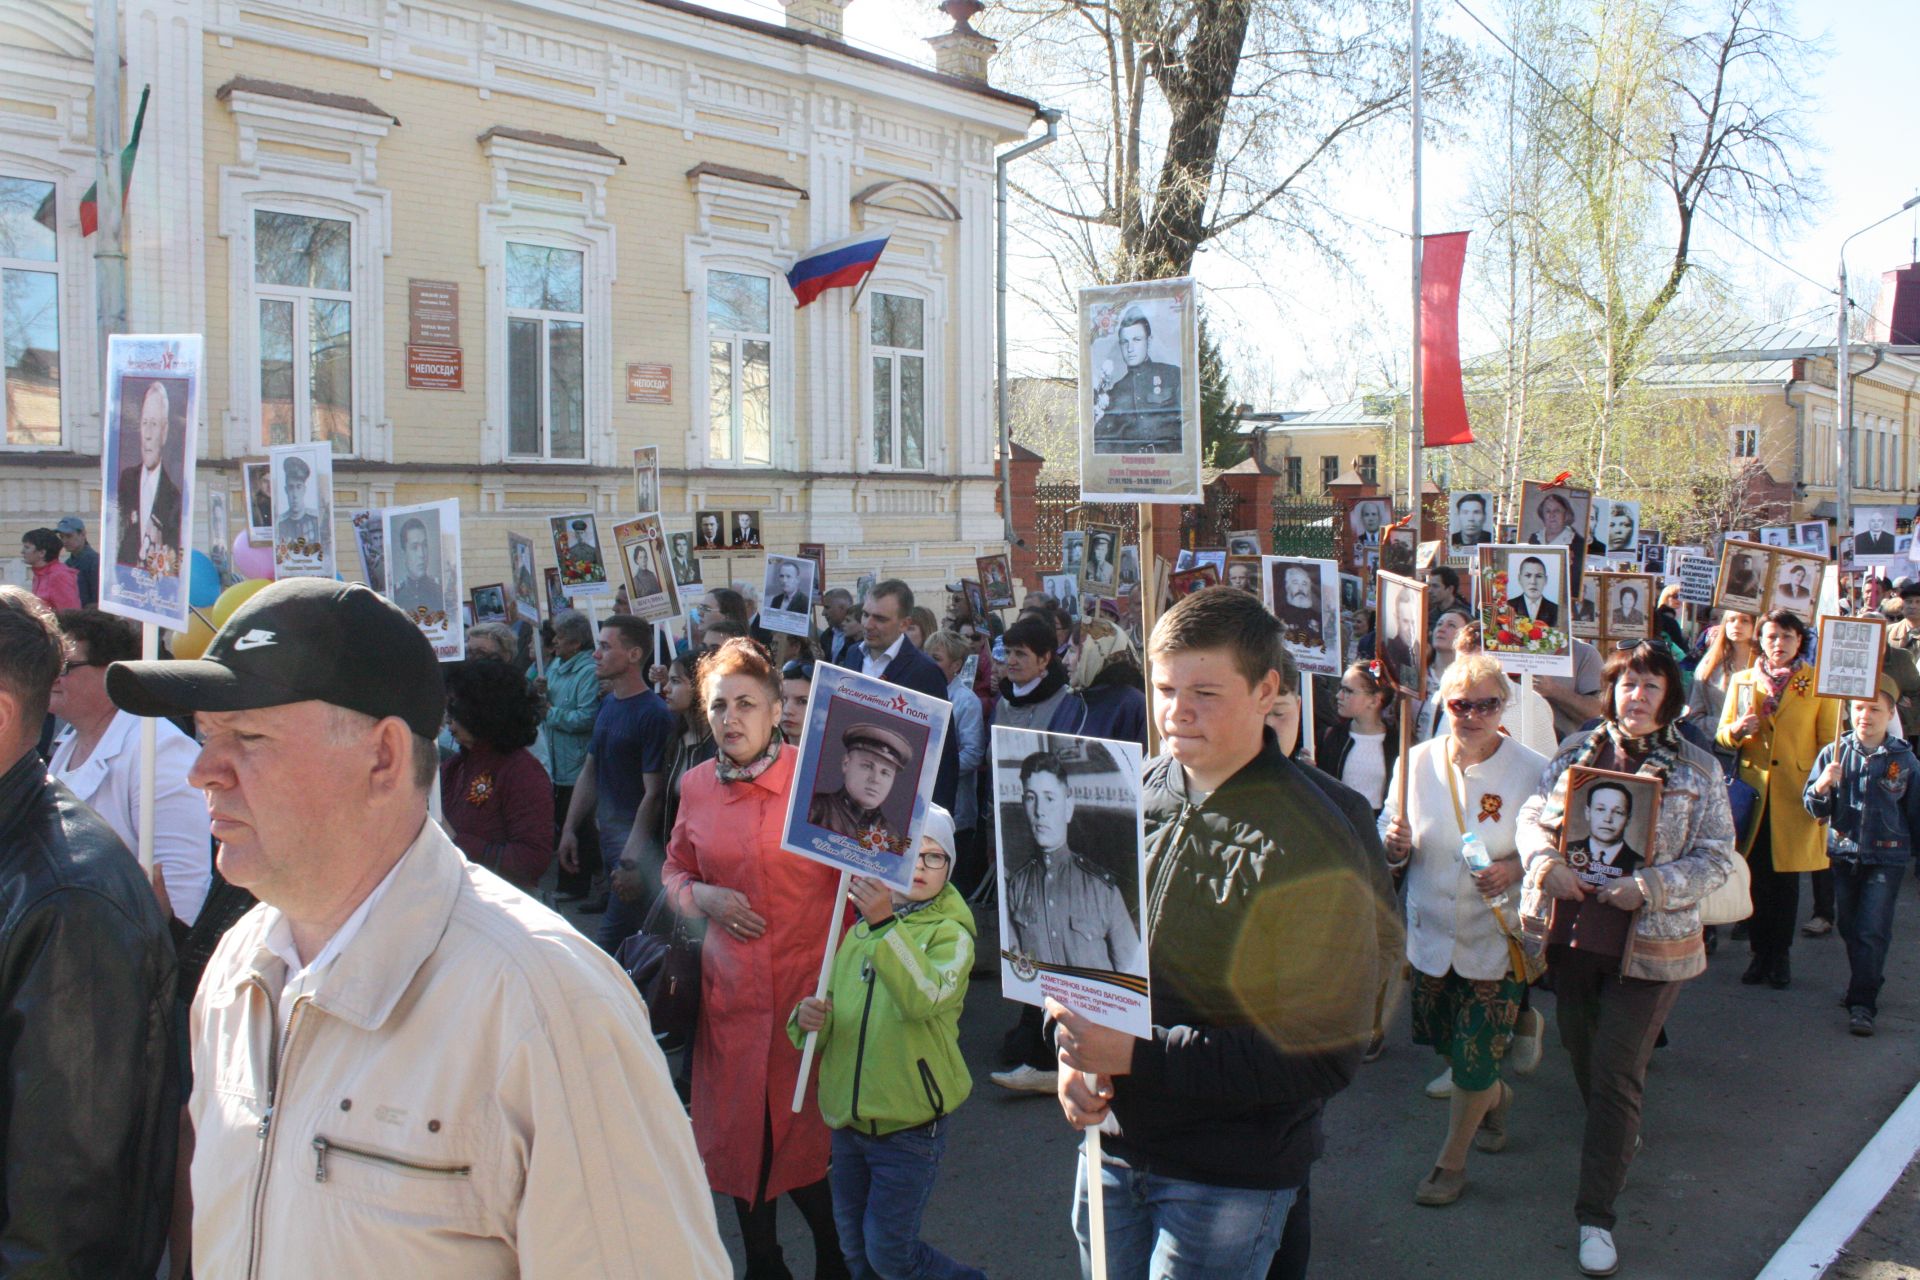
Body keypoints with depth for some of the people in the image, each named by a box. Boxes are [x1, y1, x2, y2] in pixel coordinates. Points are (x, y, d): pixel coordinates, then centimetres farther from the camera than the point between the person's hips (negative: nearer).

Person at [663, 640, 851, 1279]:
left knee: (808, 1140, 3)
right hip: (730, 988, 4)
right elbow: (675, 871, 17)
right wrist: (703, 896, -4)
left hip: (810, 986, -4)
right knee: (738, 1134, 14)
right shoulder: (697, 785, 4)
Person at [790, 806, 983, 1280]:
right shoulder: (857, 932, 8)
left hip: (910, 1127, -6)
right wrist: (806, 1019, -11)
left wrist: (886, 925, -38)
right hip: (847, 1121, 6)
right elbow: (831, 1022, 12)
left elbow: (925, 998, -28)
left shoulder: (950, 934, -8)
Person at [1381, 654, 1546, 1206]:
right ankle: (1496, 1096, 51)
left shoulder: (1532, 770, -12)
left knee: (1475, 1059, 4)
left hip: (1496, 938, -3)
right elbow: (1389, 838, 4)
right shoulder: (1419, 761, -3)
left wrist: (1514, 868, -25)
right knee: (1440, 1039, 18)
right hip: (1430, 932, 4)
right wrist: (1396, 843, -19)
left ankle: (1451, 1161, 27)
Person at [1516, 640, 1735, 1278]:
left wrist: (1649, 887, -20)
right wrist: (1545, 862, -17)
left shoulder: (1697, 769, -3)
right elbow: (1532, 816, 4)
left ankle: (1596, 1214, 5)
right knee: (1583, 1052, 20)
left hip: (1648, 945, -4)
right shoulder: (1576, 750, 4)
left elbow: (1716, 857, -5)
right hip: (1574, 931, 4)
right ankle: (1620, 1137, 49)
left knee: (1616, 1075, -4)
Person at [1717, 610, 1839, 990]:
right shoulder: (1742, 681, 10)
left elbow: (1829, 741, 1)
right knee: (1756, 876, 2)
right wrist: (1737, 730, -11)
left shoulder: (1819, 683, 3)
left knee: (1786, 876, 3)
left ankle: (1780, 956, 15)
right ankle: (1760, 953, 14)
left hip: (1795, 795, -2)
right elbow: (1723, 736, 11)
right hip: (1752, 790, 2)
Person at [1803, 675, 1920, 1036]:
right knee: (1850, 929, 12)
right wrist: (1822, 786, -22)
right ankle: (1867, 986, 30)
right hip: (1843, 854, 2)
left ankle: (1862, 1004, -6)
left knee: (1873, 932, -8)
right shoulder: (1833, 753, 0)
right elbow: (1815, 808, -1)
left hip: (1886, 857, -2)